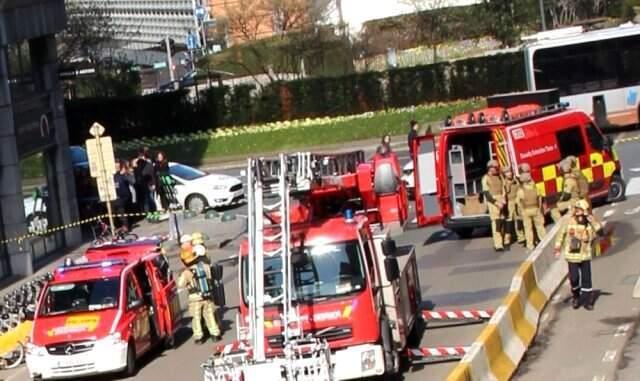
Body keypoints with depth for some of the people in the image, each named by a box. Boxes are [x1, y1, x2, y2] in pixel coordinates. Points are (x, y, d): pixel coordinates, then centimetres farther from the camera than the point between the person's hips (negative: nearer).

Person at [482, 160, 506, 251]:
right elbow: (486, 193, -10)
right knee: (496, 222, -13)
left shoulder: (499, 177, 14)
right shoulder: (486, 179, -5)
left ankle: (500, 242, 16)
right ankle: (498, 245, -16)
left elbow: (503, 189, 13)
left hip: (501, 203, 6)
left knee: (502, 221, 6)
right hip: (492, 202, -6)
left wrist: (503, 200, -5)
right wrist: (496, 203, -15)